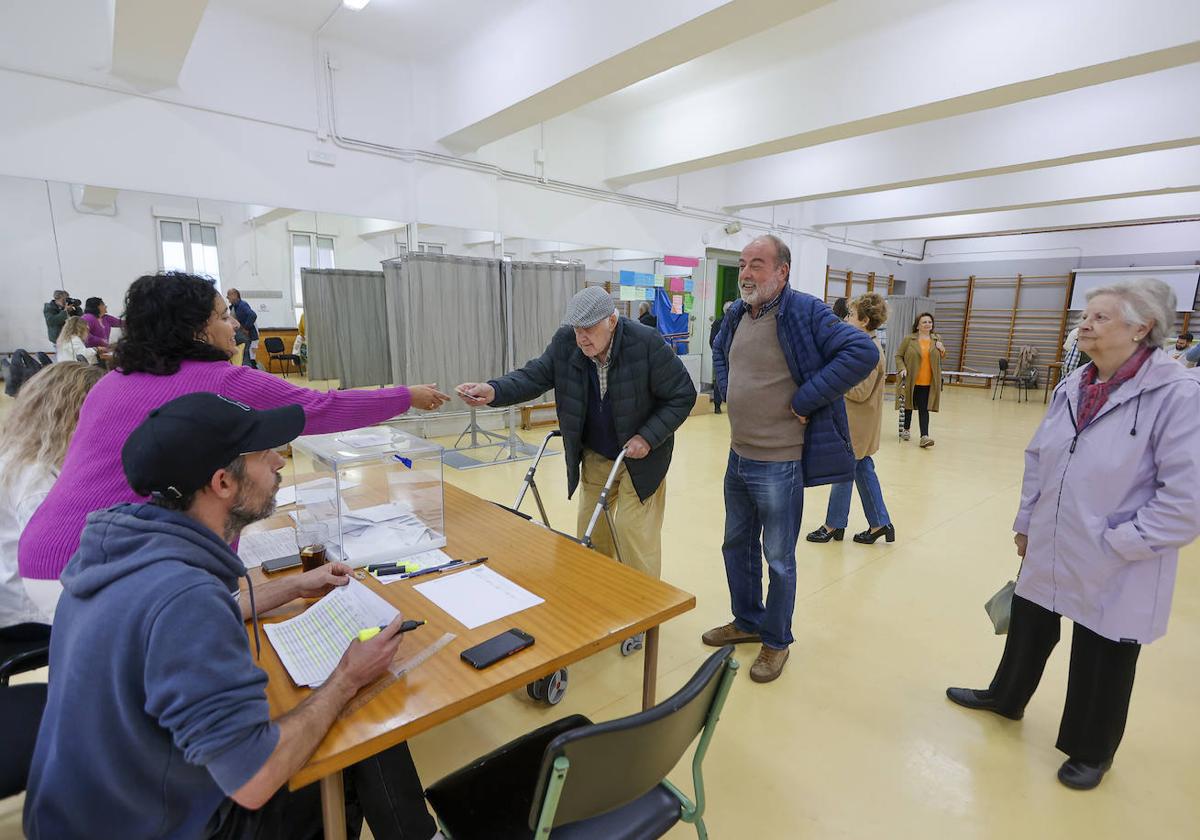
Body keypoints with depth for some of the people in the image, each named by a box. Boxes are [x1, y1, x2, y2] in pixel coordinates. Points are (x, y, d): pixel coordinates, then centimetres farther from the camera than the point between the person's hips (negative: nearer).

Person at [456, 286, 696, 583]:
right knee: (589, 534, 14)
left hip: (639, 456, -4)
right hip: (594, 457, 5)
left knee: (635, 535, -3)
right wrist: (493, 391, -31)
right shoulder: (565, 342, -11)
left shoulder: (647, 343, -23)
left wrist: (647, 438, -22)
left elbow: (683, 395, -15)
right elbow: (535, 375, -11)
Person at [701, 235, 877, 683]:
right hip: (737, 457, 8)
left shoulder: (805, 312, -16)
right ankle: (747, 622, 42)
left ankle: (776, 641, 30)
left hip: (779, 464, -8)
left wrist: (804, 401, -22)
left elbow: (863, 352, -25)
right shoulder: (737, 314, 7)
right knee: (737, 546, 21)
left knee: (778, 558, 9)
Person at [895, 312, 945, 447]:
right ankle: (906, 430, 32)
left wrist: (942, 350, 0)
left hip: (928, 383, 2)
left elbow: (941, 358, 21)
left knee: (924, 409, -3)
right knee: (908, 406, 14)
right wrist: (902, 369, -14)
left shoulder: (936, 339, 9)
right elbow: (898, 356, 1)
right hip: (911, 381, -2)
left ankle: (924, 436, -8)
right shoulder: (909, 339, -3)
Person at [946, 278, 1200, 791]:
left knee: (1101, 665, 15)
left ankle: (1092, 753, 40)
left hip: (1114, 573, -5)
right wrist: (1025, 523, 10)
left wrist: (1113, 544, -18)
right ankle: (1005, 697, 48)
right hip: (1048, 553, 5)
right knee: (1028, 632, 22)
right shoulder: (1071, 388, 1)